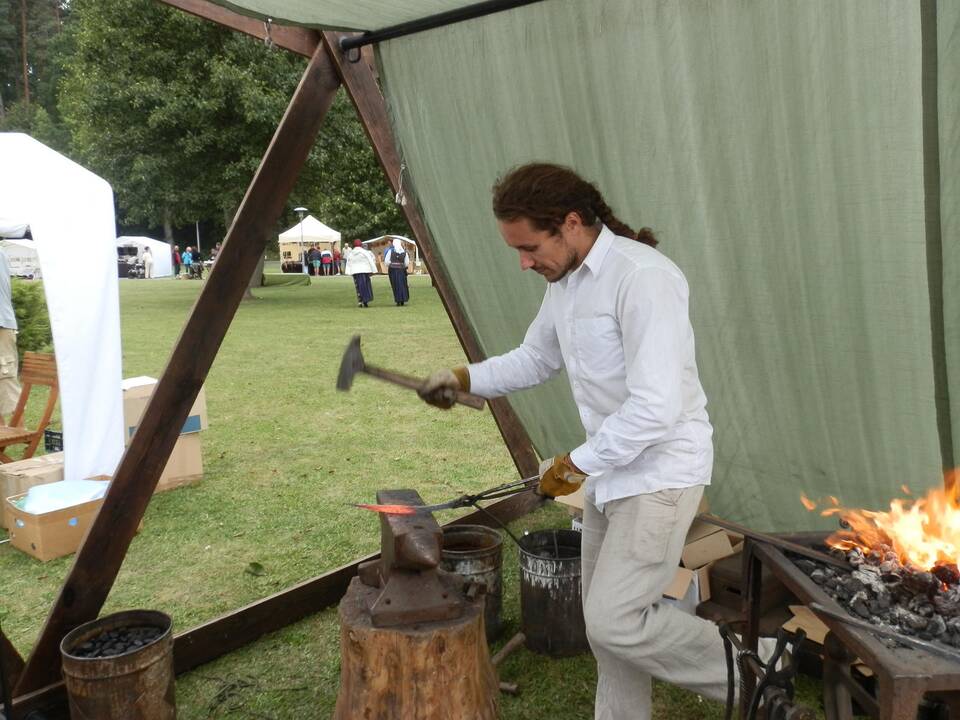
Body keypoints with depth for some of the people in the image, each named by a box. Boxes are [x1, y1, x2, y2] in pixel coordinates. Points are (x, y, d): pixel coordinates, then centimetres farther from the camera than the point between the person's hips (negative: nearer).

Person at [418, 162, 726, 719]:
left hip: (661, 472, -9)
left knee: (615, 622, -8)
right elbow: (536, 359, 20)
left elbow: (655, 409, -28)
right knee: (608, 619, 16)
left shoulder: (643, 277, -23)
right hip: (610, 470, 9)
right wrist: (465, 378, 5)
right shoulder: (565, 281, 6)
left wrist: (576, 464, -17)